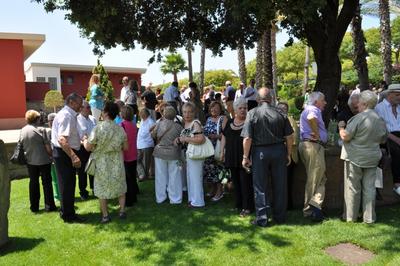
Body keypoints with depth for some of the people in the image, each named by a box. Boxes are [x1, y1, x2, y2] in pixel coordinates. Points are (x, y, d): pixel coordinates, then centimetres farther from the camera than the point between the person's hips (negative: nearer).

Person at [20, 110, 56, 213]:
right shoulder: (40, 130, -15)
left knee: (33, 182, 13)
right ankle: (49, 205, 10)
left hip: (30, 161, 5)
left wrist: (27, 155, 18)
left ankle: (34, 206, 19)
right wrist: (51, 155, 1)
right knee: (46, 182, 6)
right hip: (43, 160, -4)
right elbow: (48, 147, -14)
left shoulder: (22, 131, 1)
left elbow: (21, 146, 7)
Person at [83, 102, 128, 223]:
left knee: (102, 190, 13)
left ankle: (105, 215, 18)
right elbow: (125, 147, -1)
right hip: (117, 163, 3)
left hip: (102, 164, -2)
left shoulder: (98, 128, -18)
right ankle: (122, 211, 22)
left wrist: (85, 140, 7)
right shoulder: (120, 129, -8)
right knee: (120, 187, 19)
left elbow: (88, 147, -14)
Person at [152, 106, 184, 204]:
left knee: (161, 176, 12)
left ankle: (160, 198, 22)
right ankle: (174, 199, 14)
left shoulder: (159, 124, -6)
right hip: (173, 154, -2)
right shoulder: (178, 126, -10)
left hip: (159, 153, 2)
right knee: (174, 177, 7)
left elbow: (153, 135, 8)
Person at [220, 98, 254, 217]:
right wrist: (222, 151, 10)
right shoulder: (228, 122, 12)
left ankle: (247, 207, 7)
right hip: (232, 157, 5)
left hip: (244, 157, -5)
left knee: (245, 181, -3)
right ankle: (238, 204, 24)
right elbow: (224, 137, 16)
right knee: (235, 181, 12)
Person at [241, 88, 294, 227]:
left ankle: (262, 219, 12)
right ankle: (280, 217, 24)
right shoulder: (280, 114, 0)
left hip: (260, 152, -2)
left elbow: (247, 138, -12)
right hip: (279, 151, 3)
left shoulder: (252, 113, -8)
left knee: (260, 187, 7)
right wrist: (288, 154, 12)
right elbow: (289, 137, 1)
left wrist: (245, 157, -4)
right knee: (280, 186, 13)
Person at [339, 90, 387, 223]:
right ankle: (369, 217, 17)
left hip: (355, 157, -5)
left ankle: (350, 216, 14)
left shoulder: (359, 118, -17)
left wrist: (341, 126, 1)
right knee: (369, 187, 11)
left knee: (353, 187, 5)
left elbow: (345, 137, -17)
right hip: (372, 158, 6)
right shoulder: (380, 120, 5)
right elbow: (383, 140, 16)